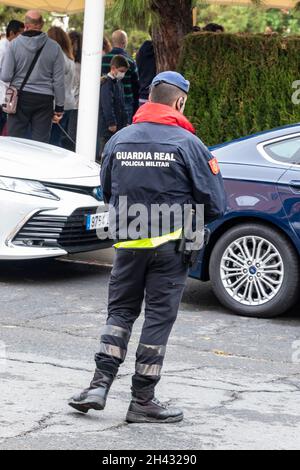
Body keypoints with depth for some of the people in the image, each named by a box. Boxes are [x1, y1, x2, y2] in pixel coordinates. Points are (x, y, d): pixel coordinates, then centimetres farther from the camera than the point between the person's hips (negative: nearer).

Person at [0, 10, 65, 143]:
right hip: (44, 99, 1)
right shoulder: (54, 47, -2)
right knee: (41, 142, 3)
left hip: (20, 98, -1)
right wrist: (59, 107, 8)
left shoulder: (14, 44, -5)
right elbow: (59, 80, 0)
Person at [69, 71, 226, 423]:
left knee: (120, 311, 16)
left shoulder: (119, 140, 2)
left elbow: (106, 192, 14)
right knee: (159, 318, 5)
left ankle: (100, 384, 4)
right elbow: (215, 204, -7)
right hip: (170, 245, -3)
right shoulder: (187, 144, -10)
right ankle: (142, 401, 8)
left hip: (128, 244, 3)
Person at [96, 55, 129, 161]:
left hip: (118, 126, 9)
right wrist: (111, 123, -22)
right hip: (108, 127, -9)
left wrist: (125, 121, 18)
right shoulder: (106, 83, -13)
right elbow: (107, 105, -19)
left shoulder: (118, 82, 17)